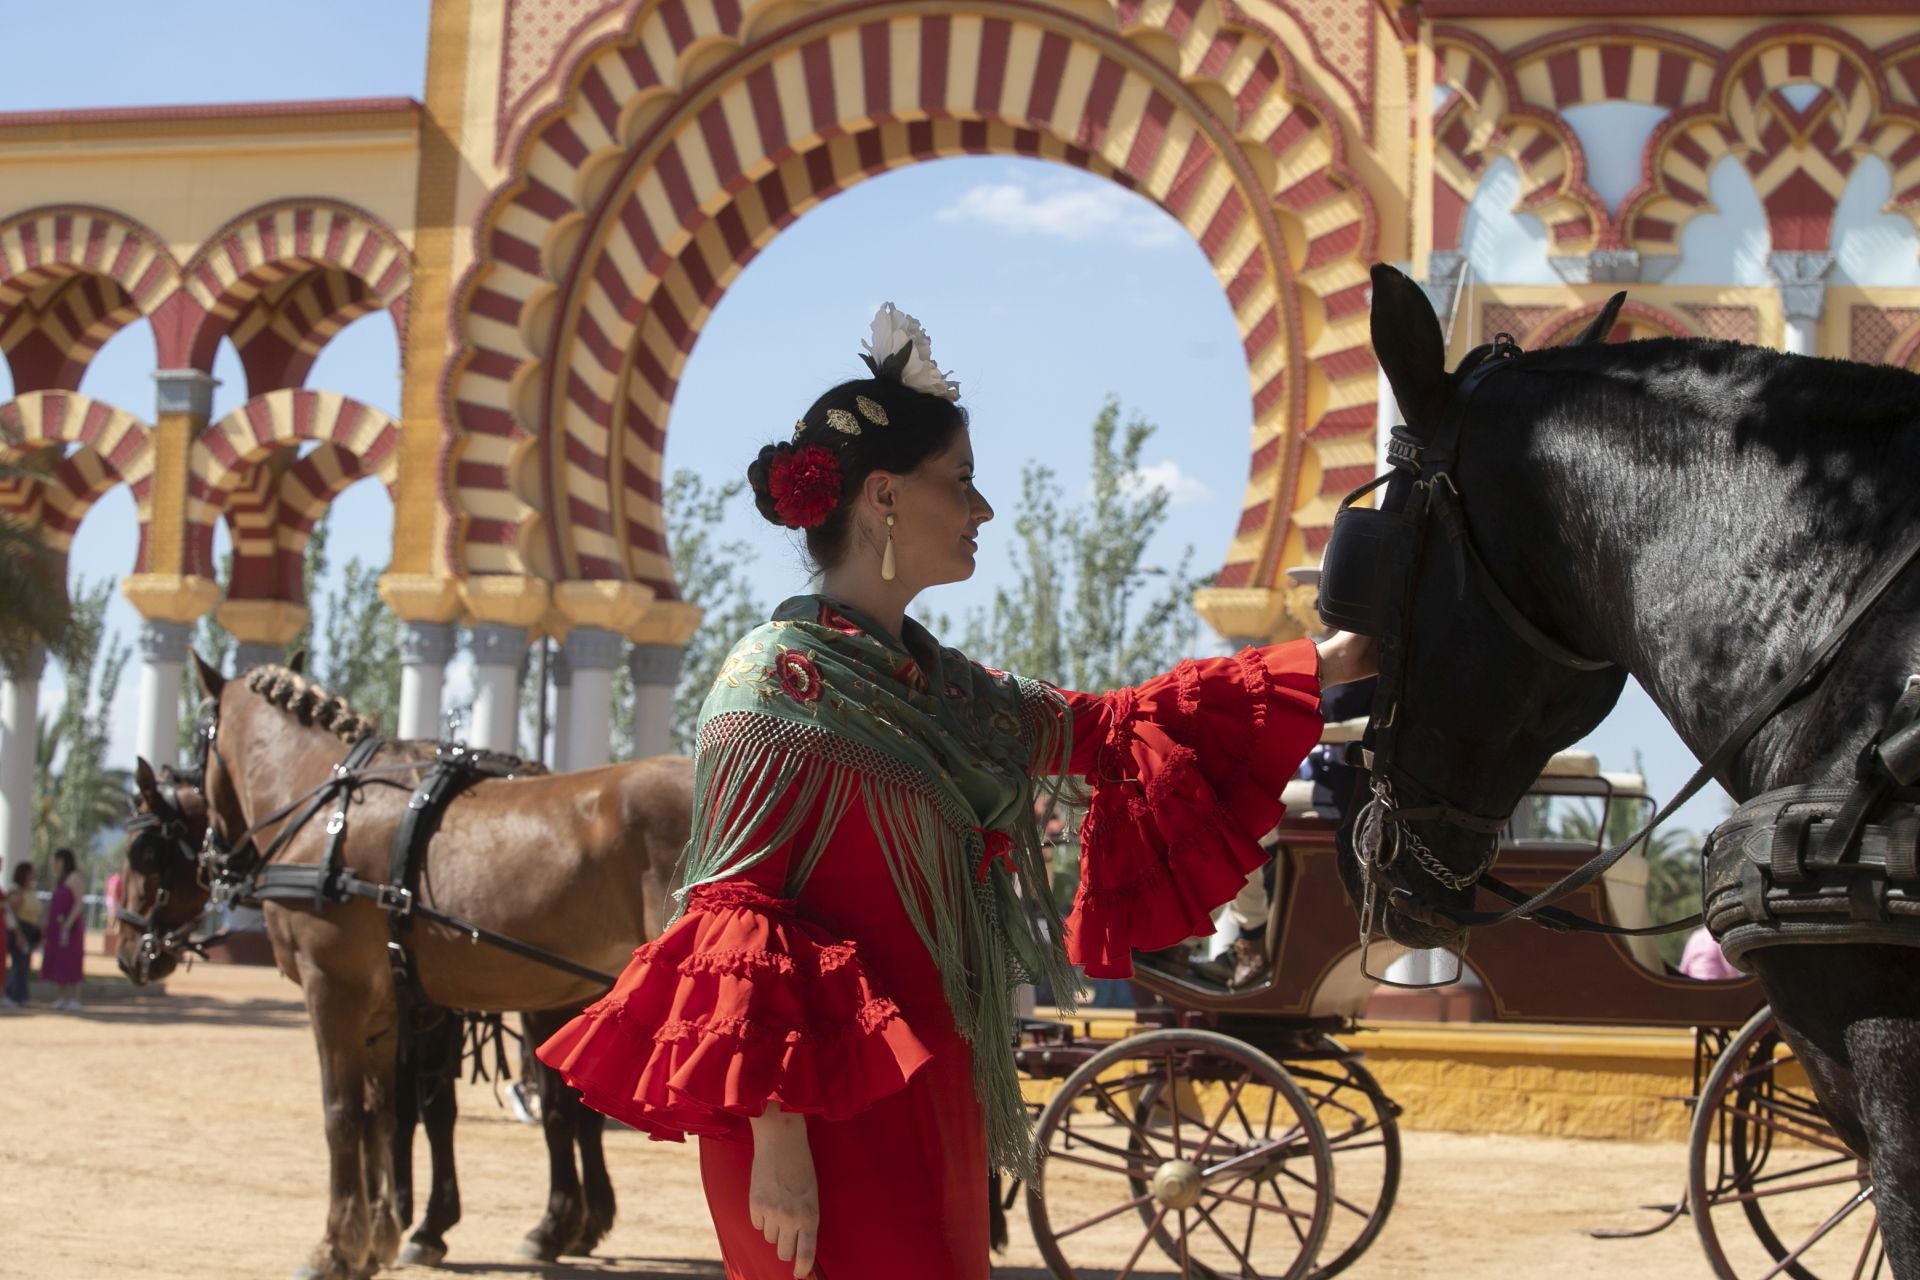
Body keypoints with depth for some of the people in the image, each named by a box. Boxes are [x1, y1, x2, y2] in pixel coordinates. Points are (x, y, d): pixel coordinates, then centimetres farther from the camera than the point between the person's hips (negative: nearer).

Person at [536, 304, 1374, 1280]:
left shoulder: (931, 684, 12)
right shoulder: (782, 679, -12)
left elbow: (1099, 729, 22)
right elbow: (736, 915, -17)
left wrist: (1317, 667, 19)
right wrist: (777, 1144, -23)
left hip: (925, 1094, 9)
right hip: (831, 1121, -8)